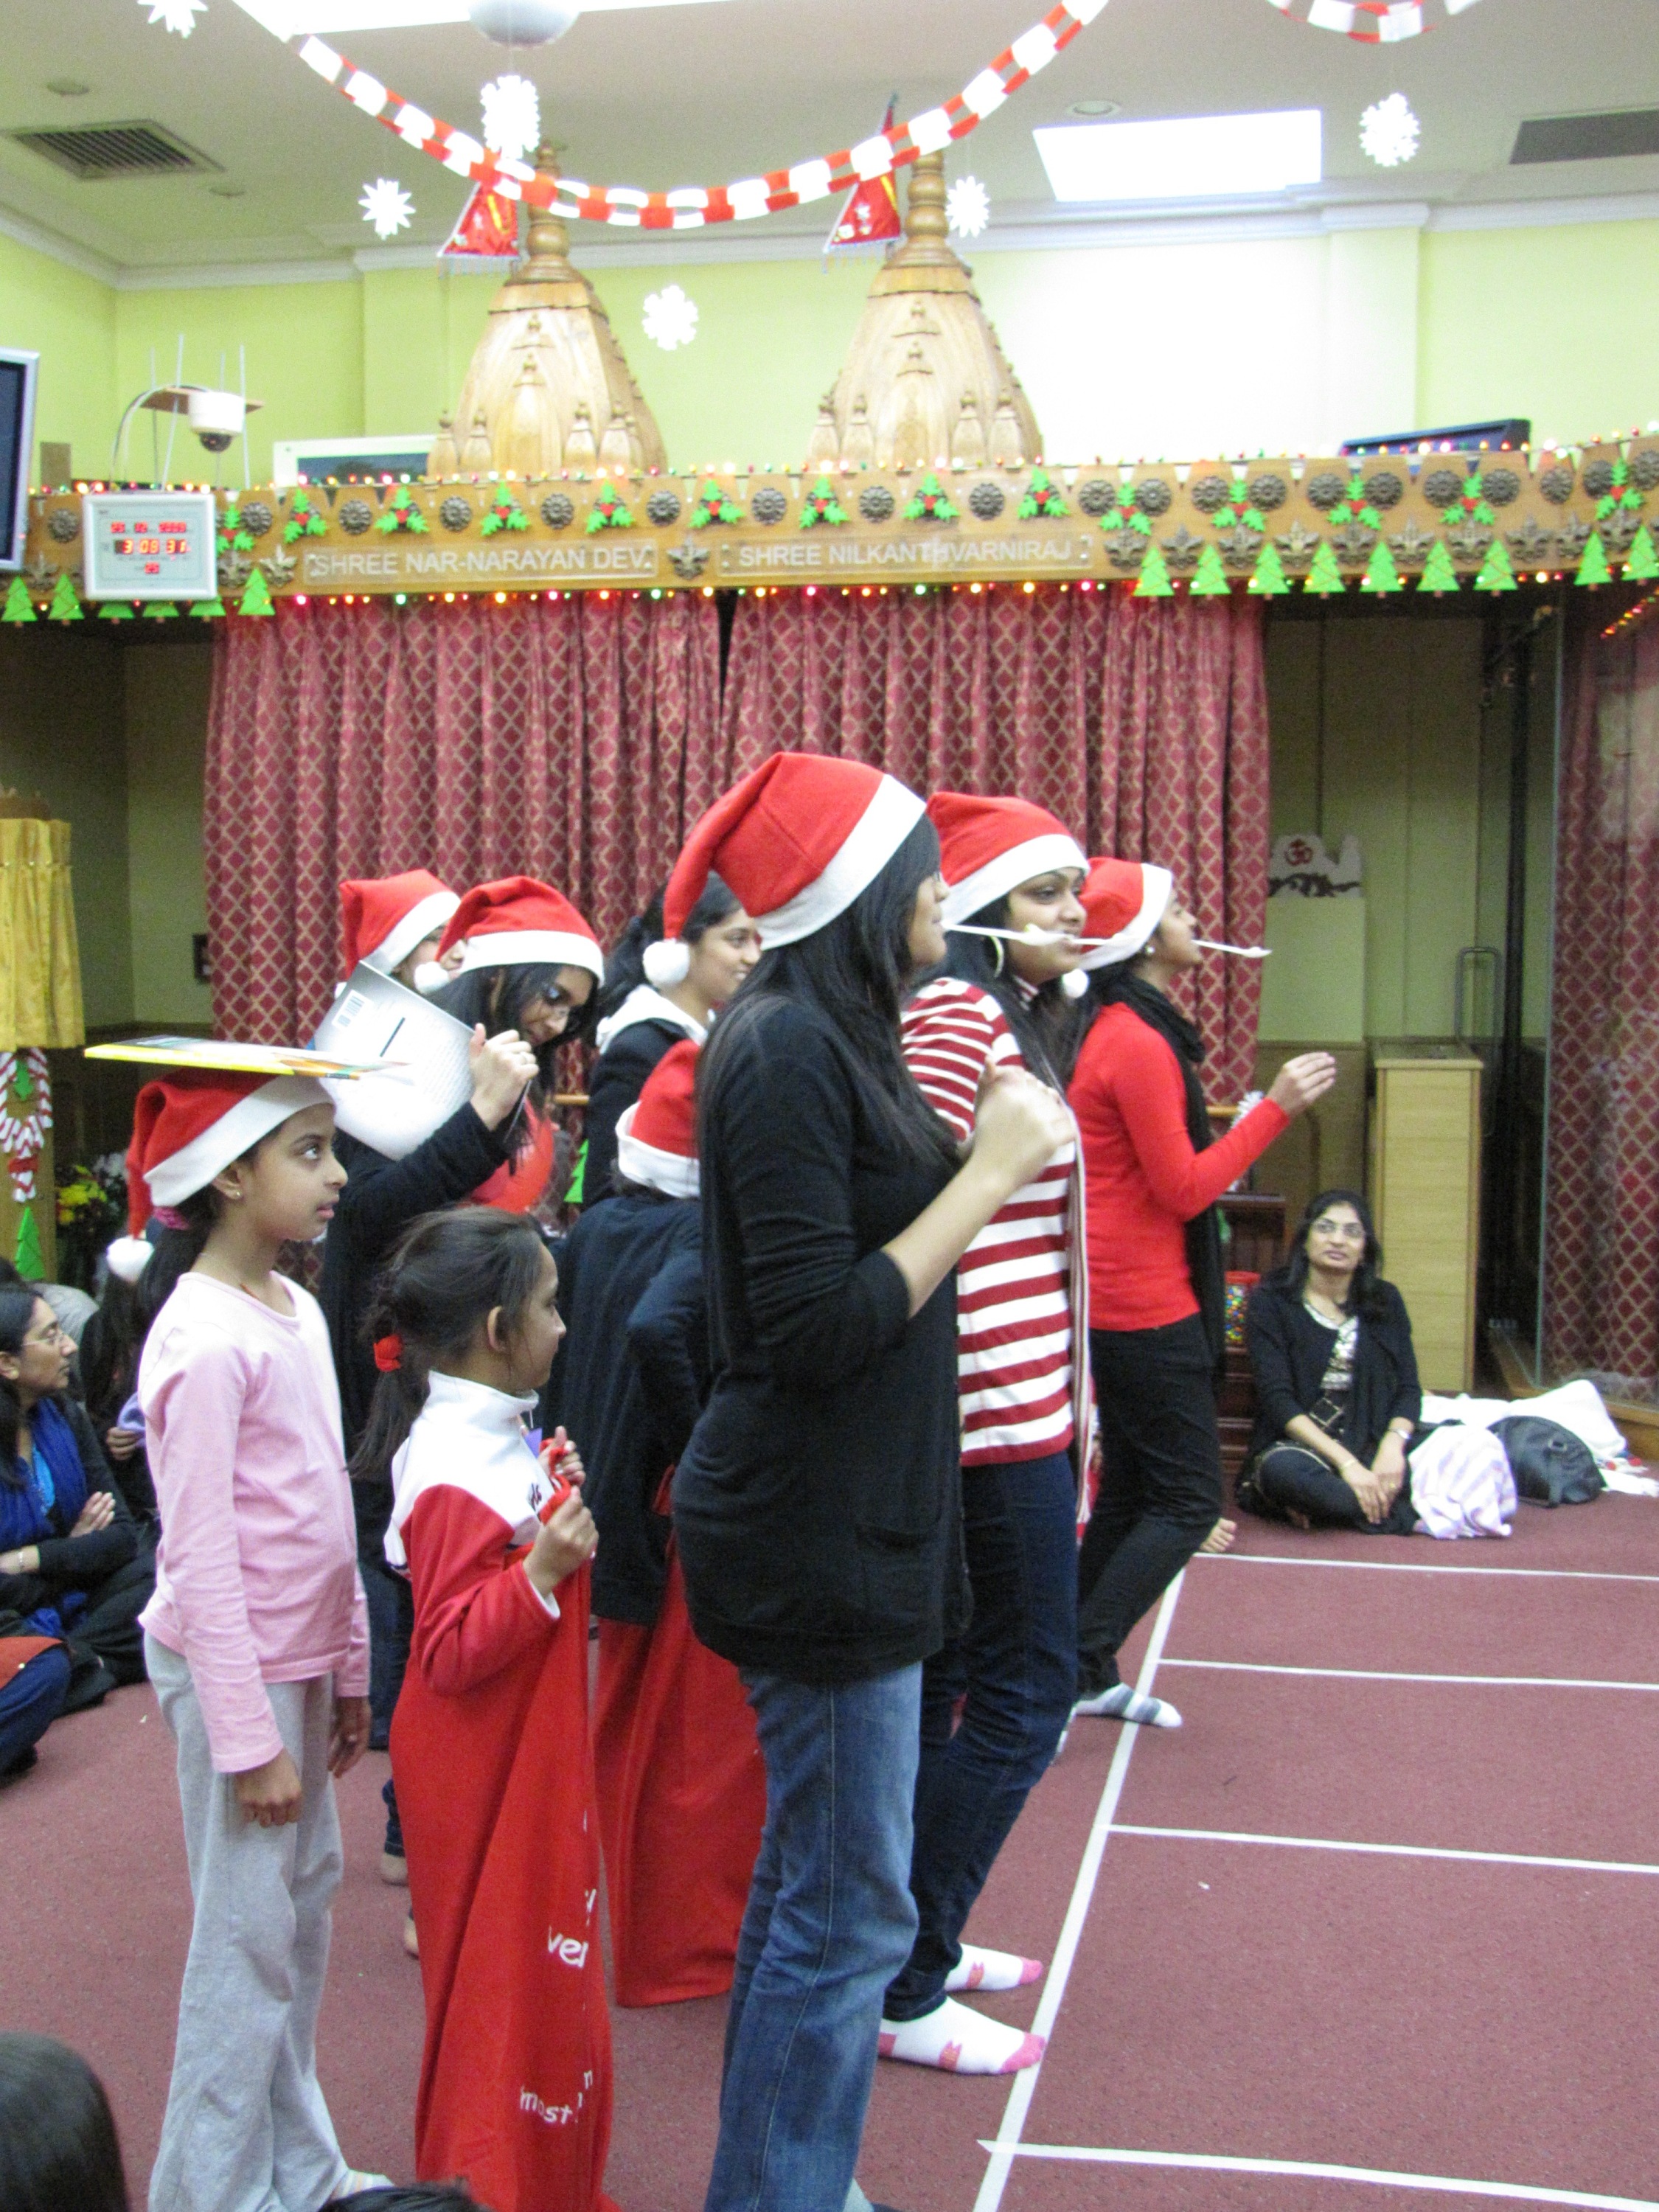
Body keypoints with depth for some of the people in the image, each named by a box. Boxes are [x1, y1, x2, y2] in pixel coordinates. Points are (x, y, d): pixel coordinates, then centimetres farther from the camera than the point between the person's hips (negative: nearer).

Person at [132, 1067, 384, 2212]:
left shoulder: (295, 1309, 7)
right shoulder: (205, 1339, -20)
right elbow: (201, 1557, -20)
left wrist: (349, 1668, 16)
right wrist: (249, 1736, -18)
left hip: (300, 1656, 9)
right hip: (236, 1668, -9)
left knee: (308, 1897, 17)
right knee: (250, 1932, 1)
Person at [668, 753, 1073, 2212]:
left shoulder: (829, 1035, 10)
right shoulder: (790, 1050, -19)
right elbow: (818, 1331, -23)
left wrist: (994, 1151, 5)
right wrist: (990, 1170, -18)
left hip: (849, 1523, 10)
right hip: (816, 1535, -10)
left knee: (812, 1880, 20)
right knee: (849, 1910, 1)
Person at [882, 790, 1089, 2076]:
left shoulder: (1012, 1020, 15)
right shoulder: (954, 1020, -16)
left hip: (1021, 1402, 10)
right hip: (995, 1406, -10)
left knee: (943, 1682, 16)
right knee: (1028, 1690, -3)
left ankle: (918, 1937, 29)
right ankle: (904, 1991, 7)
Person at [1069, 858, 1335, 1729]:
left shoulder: (1118, 1032, 12)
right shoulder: (1140, 1045, -19)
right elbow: (1185, 1189, -18)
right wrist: (1275, 1107, -15)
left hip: (1123, 1300, 10)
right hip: (1147, 1306, -10)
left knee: (1129, 1495, 16)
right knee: (1187, 1503, -3)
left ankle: (1090, 1677, 22)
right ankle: (1075, 1667, -2)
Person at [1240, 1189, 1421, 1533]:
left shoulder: (1385, 1301, 12)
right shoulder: (1270, 1301, 0)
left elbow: (1408, 1388, 6)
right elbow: (1277, 1398, -10)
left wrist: (1393, 1445, -17)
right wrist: (1344, 1461, -22)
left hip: (1371, 1448, 3)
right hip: (1296, 1445, -3)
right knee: (1283, 1469, -39)